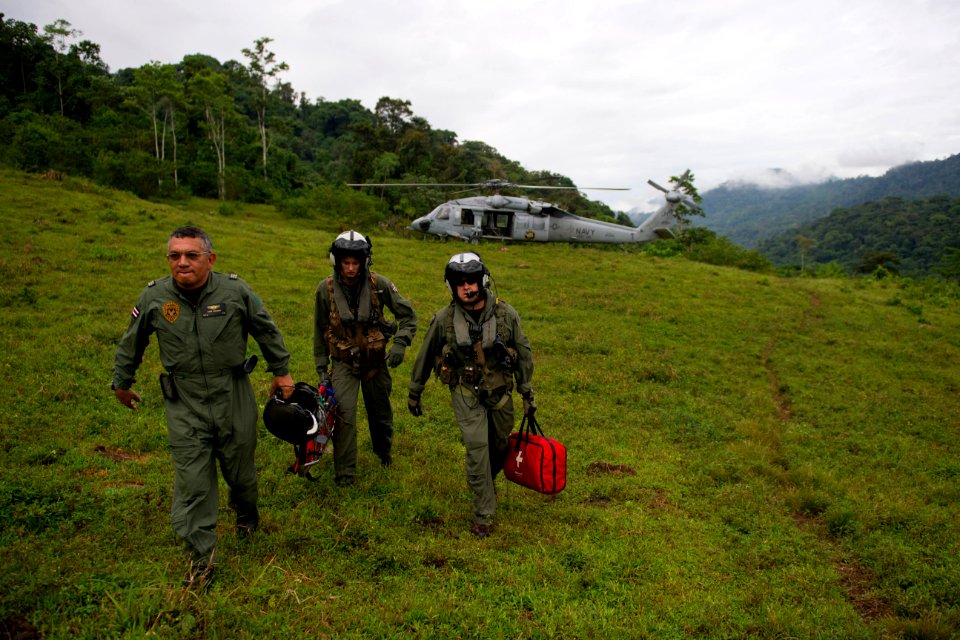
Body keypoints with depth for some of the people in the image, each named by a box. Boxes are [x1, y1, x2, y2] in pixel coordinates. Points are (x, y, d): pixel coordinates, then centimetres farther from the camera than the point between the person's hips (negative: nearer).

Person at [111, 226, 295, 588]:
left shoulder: (235, 290, -10)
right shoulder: (154, 297, -7)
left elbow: (267, 331, 4)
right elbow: (131, 344, 11)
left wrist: (282, 371, 10)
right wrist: (122, 384, 21)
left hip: (234, 399, 0)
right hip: (185, 406, 0)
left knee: (240, 469, 15)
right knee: (192, 482, 0)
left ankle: (246, 511, 47)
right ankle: (201, 555, 14)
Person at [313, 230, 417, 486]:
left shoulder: (379, 284, -13)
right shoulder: (326, 289, -10)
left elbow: (408, 314, -5)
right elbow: (320, 331, 2)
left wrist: (400, 343, -20)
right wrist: (321, 367, 4)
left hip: (375, 360, 1)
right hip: (343, 362, -1)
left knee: (380, 411, 16)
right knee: (344, 414, -13)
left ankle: (384, 451, 46)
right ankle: (344, 473, 2)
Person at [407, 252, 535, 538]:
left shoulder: (505, 314, -10)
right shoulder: (444, 319, -11)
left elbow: (523, 353, 1)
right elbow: (426, 356, 2)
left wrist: (527, 393, 4)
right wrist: (414, 393, 10)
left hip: (500, 391, 2)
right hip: (466, 393, -2)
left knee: (500, 446, 14)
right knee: (477, 447, -11)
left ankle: (486, 484, 46)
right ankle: (483, 515, 1)